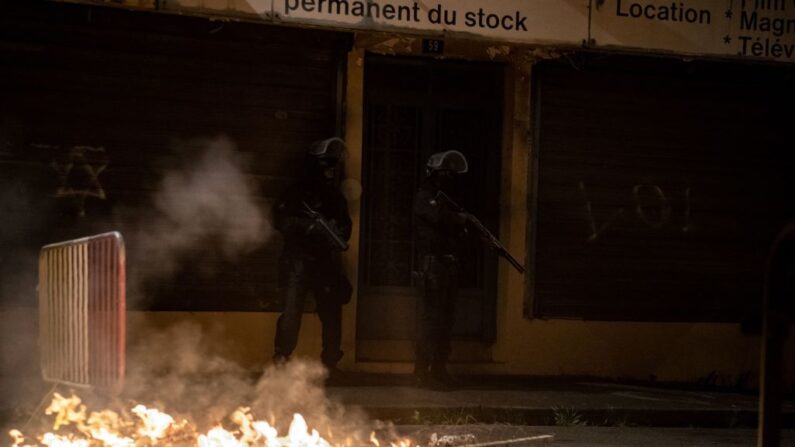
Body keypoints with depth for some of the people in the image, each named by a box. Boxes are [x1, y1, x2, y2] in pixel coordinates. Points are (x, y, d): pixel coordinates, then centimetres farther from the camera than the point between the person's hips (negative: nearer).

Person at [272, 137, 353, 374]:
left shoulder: (336, 197, 16)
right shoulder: (297, 192, 0)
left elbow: (345, 225, 21)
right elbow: (281, 220, -7)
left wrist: (339, 235, -4)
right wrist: (307, 226, -22)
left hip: (327, 263, 5)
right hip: (298, 260, -5)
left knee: (332, 312, 7)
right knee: (292, 309, -16)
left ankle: (330, 363, 19)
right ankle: (281, 358, -13)